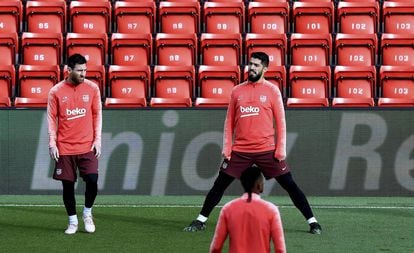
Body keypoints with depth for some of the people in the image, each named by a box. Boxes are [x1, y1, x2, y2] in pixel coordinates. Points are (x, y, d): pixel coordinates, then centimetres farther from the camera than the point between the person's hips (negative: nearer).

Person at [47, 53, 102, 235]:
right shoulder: (56, 91, -3)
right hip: (64, 148, 0)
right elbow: (52, 118, 2)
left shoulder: (92, 88, 1)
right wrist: (52, 143, -5)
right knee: (68, 185, 4)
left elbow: (97, 114, 7)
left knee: (92, 180, -11)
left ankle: (87, 213, 14)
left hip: (87, 146, 0)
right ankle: (73, 221, 18)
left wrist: (97, 139, 0)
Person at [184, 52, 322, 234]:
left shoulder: (272, 90, 0)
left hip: (267, 150, -2)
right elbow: (230, 122, 12)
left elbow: (280, 121, 0)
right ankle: (200, 221, 18)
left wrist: (281, 150, -6)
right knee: (219, 185, 5)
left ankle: (312, 222, 3)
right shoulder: (237, 91, 7)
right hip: (239, 151, 3)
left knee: (290, 185, -3)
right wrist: (226, 149, 5)